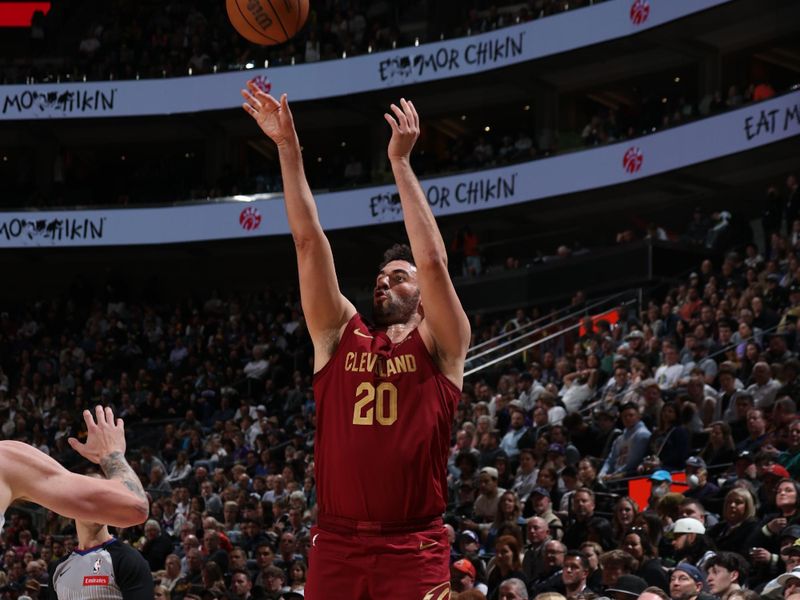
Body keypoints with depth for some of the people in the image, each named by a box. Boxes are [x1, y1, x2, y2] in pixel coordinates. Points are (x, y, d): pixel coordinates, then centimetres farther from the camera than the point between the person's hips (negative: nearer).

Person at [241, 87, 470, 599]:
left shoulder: (439, 346, 4)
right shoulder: (340, 336, 12)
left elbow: (433, 261, -10)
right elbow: (310, 241, 7)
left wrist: (401, 162, -9)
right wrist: (288, 148, 2)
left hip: (413, 550, -3)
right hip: (336, 544, 3)